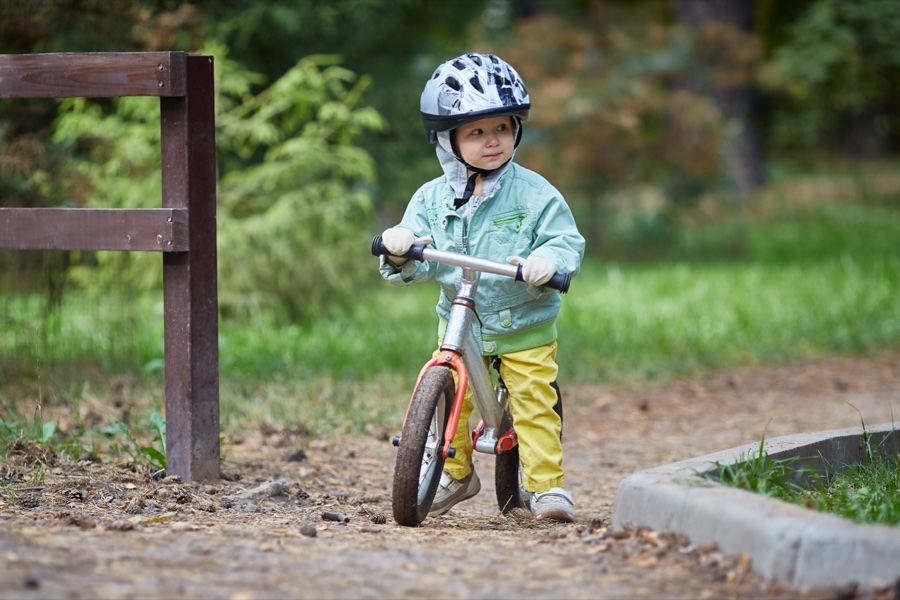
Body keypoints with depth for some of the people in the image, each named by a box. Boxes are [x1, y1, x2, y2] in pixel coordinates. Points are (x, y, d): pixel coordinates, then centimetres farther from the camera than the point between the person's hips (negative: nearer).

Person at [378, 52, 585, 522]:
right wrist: (400, 252, -26)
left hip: (525, 329, -2)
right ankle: (456, 473, 24)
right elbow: (417, 265, -2)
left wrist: (548, 261, -34)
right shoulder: (432, 199, 0)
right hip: (458, 325, 3)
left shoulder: (533, 193, -7)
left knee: (535, 404, -7)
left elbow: (568, 242, -12)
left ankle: (546, 484, 6)